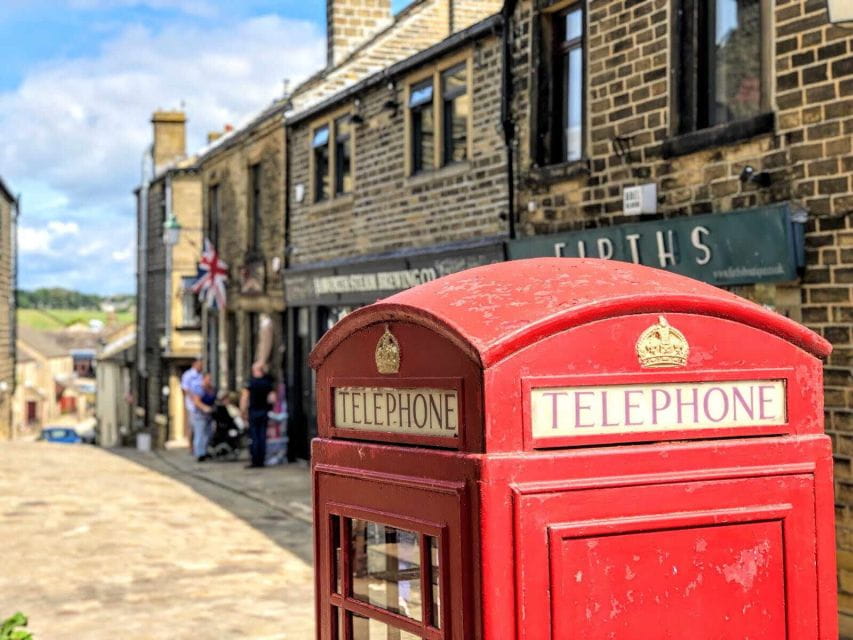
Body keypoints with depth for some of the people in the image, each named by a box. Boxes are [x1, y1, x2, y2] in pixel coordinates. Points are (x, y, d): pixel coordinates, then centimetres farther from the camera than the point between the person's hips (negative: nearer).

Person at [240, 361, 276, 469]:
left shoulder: (250, 382, -6)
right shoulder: (268, 383, 3)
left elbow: (244, 398, -8)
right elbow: (273, 398, 0)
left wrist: (243, 413, -1)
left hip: (253, 411, -3)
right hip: (265, 412, 3)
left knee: (254, 437, -1)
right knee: (262, 437, 7)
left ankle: (255, 462, -4)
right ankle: (261, 461, 7)